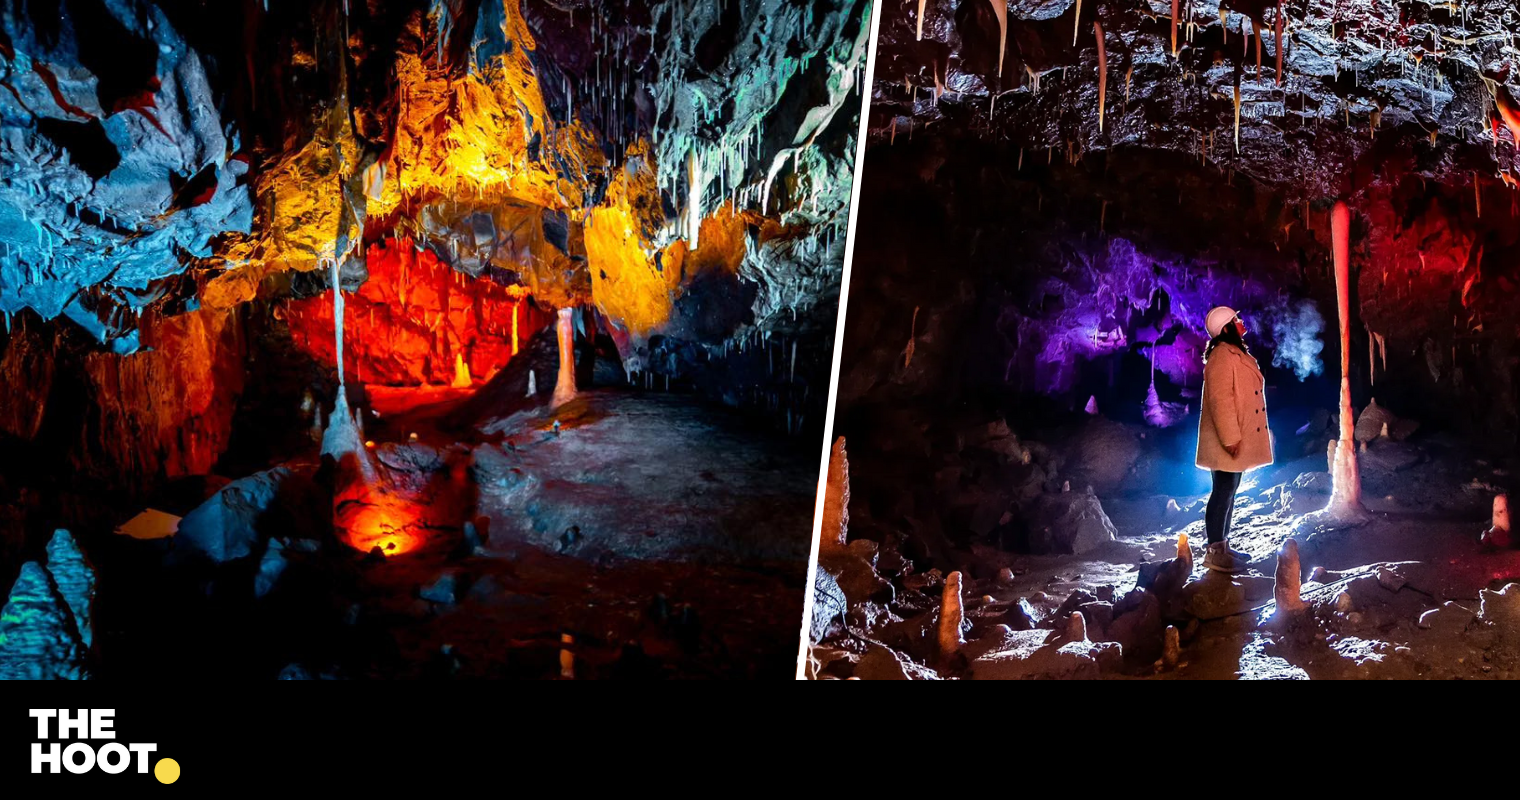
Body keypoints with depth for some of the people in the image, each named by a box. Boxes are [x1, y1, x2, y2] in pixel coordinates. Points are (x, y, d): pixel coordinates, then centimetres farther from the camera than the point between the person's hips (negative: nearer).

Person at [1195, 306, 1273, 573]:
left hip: (1239, 439, 10)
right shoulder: (1221, 357, -17)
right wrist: (1230, 438, -26)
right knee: (1223, 491, -8)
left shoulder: (1236, 354, 16)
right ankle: (1214, 552, -6)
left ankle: (1223, 545, 23)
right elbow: (1220, 400, -24)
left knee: (1229, 490, 15)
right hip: (1227, 441, -10)